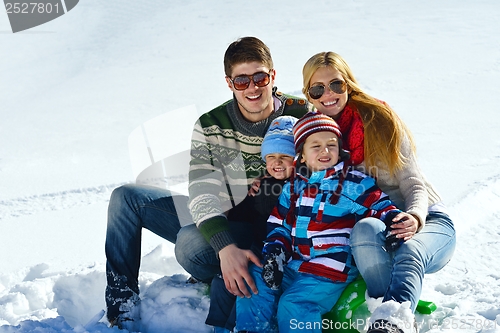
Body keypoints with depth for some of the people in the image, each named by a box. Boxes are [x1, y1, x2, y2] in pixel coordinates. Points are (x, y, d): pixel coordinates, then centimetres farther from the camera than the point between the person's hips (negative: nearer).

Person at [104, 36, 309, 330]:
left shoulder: (301, 115, -11)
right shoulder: (210, 126, -7)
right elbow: (203, 193, -19)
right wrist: (225, 247, -36)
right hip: (217, 223, 5)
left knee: (190, 242, -35)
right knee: (125, 198, -5)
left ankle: (225, 288, -3)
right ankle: (123, 302, -3)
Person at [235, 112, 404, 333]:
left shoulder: (355, 183, -3)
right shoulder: (293, 186, 12)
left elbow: (381, 206, -3)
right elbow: (279, 225, 15)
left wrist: (395, 220, -26)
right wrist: (274, 254, 0)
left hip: (332, 271, -6)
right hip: (293, 264, 7)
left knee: (293, 305, -26)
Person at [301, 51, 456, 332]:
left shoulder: (380, 119, -5)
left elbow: (413, 183, -6)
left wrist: (415, 217, -28)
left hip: (428, 221, -1)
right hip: (374, 224, 2)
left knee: (409, 252, -37)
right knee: (364, 230, -35)